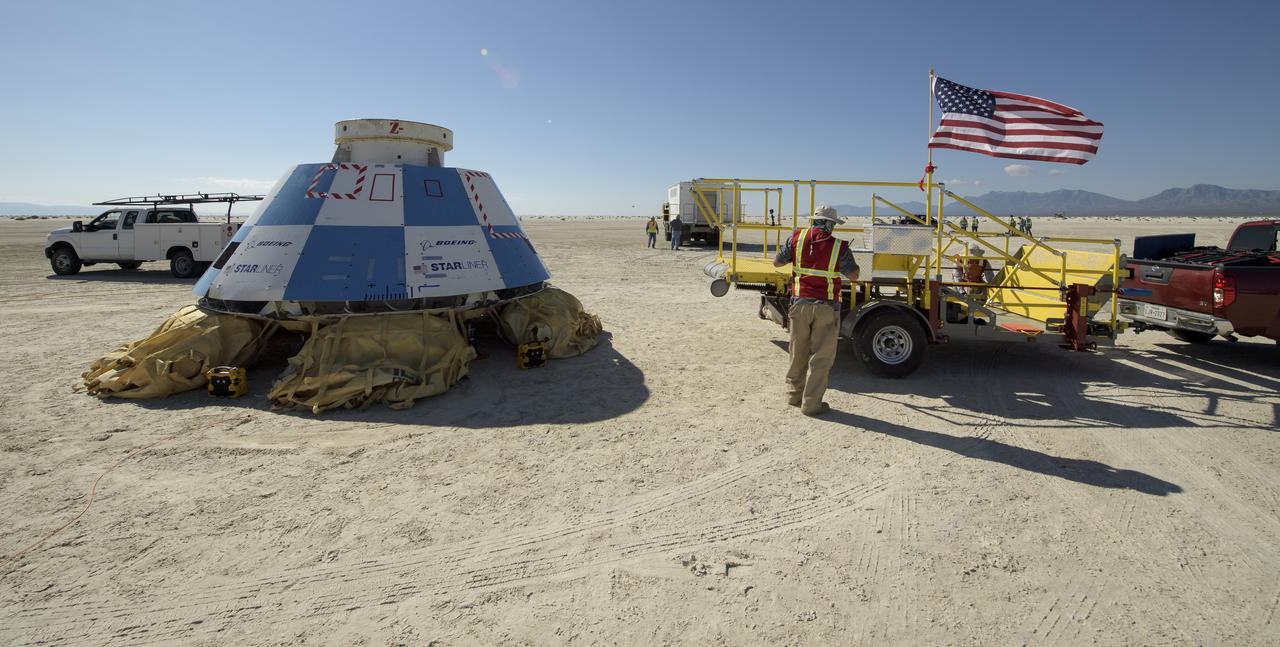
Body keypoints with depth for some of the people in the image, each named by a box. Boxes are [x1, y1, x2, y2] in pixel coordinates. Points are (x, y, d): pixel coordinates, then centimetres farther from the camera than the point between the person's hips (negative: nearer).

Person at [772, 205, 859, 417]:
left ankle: (794, 394, 30)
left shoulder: (797, 238, -3)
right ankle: (811, 403, 8)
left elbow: (777, 262, 7)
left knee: (798, 352, 17)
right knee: (821, 356, 5)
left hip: (800, 303, 3)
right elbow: (853, 276, -1)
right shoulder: (839, 246, -10)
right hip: (826, 307, -3)